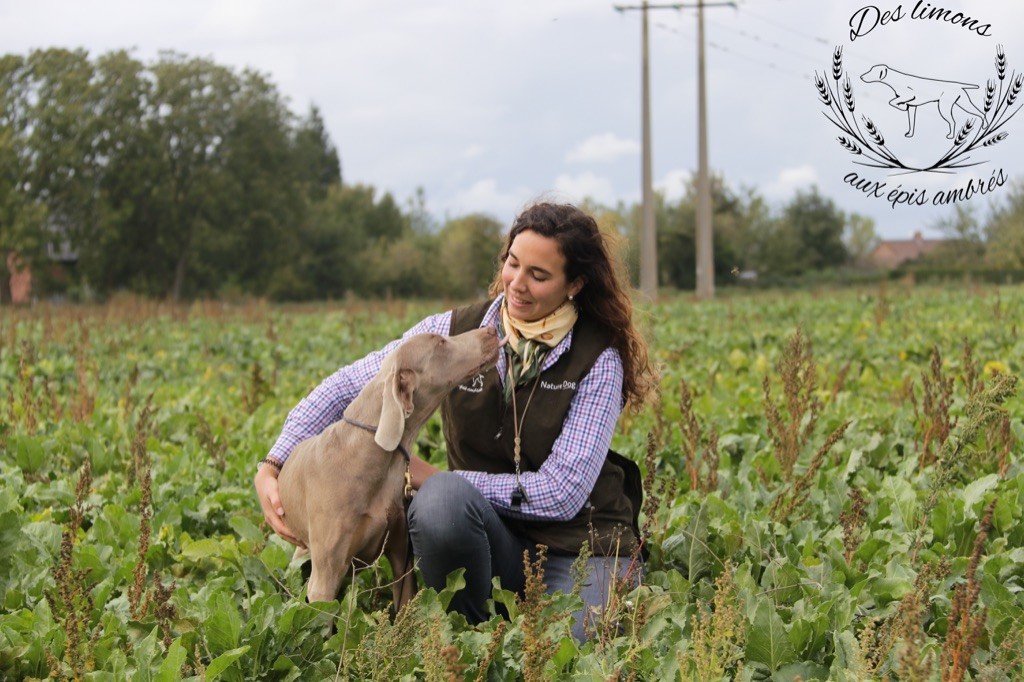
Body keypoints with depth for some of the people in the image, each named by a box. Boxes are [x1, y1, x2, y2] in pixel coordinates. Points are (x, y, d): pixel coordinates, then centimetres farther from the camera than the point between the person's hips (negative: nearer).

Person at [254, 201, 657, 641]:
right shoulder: (454, 332, -2)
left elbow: (563, 491, -15)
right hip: (494, 537, 3)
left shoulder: (598, 361, -9)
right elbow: (347, 387, 0)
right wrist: (272, 468, -15)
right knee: (442, 499, -33)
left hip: (581, 544, -3)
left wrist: (433, 477, -18)